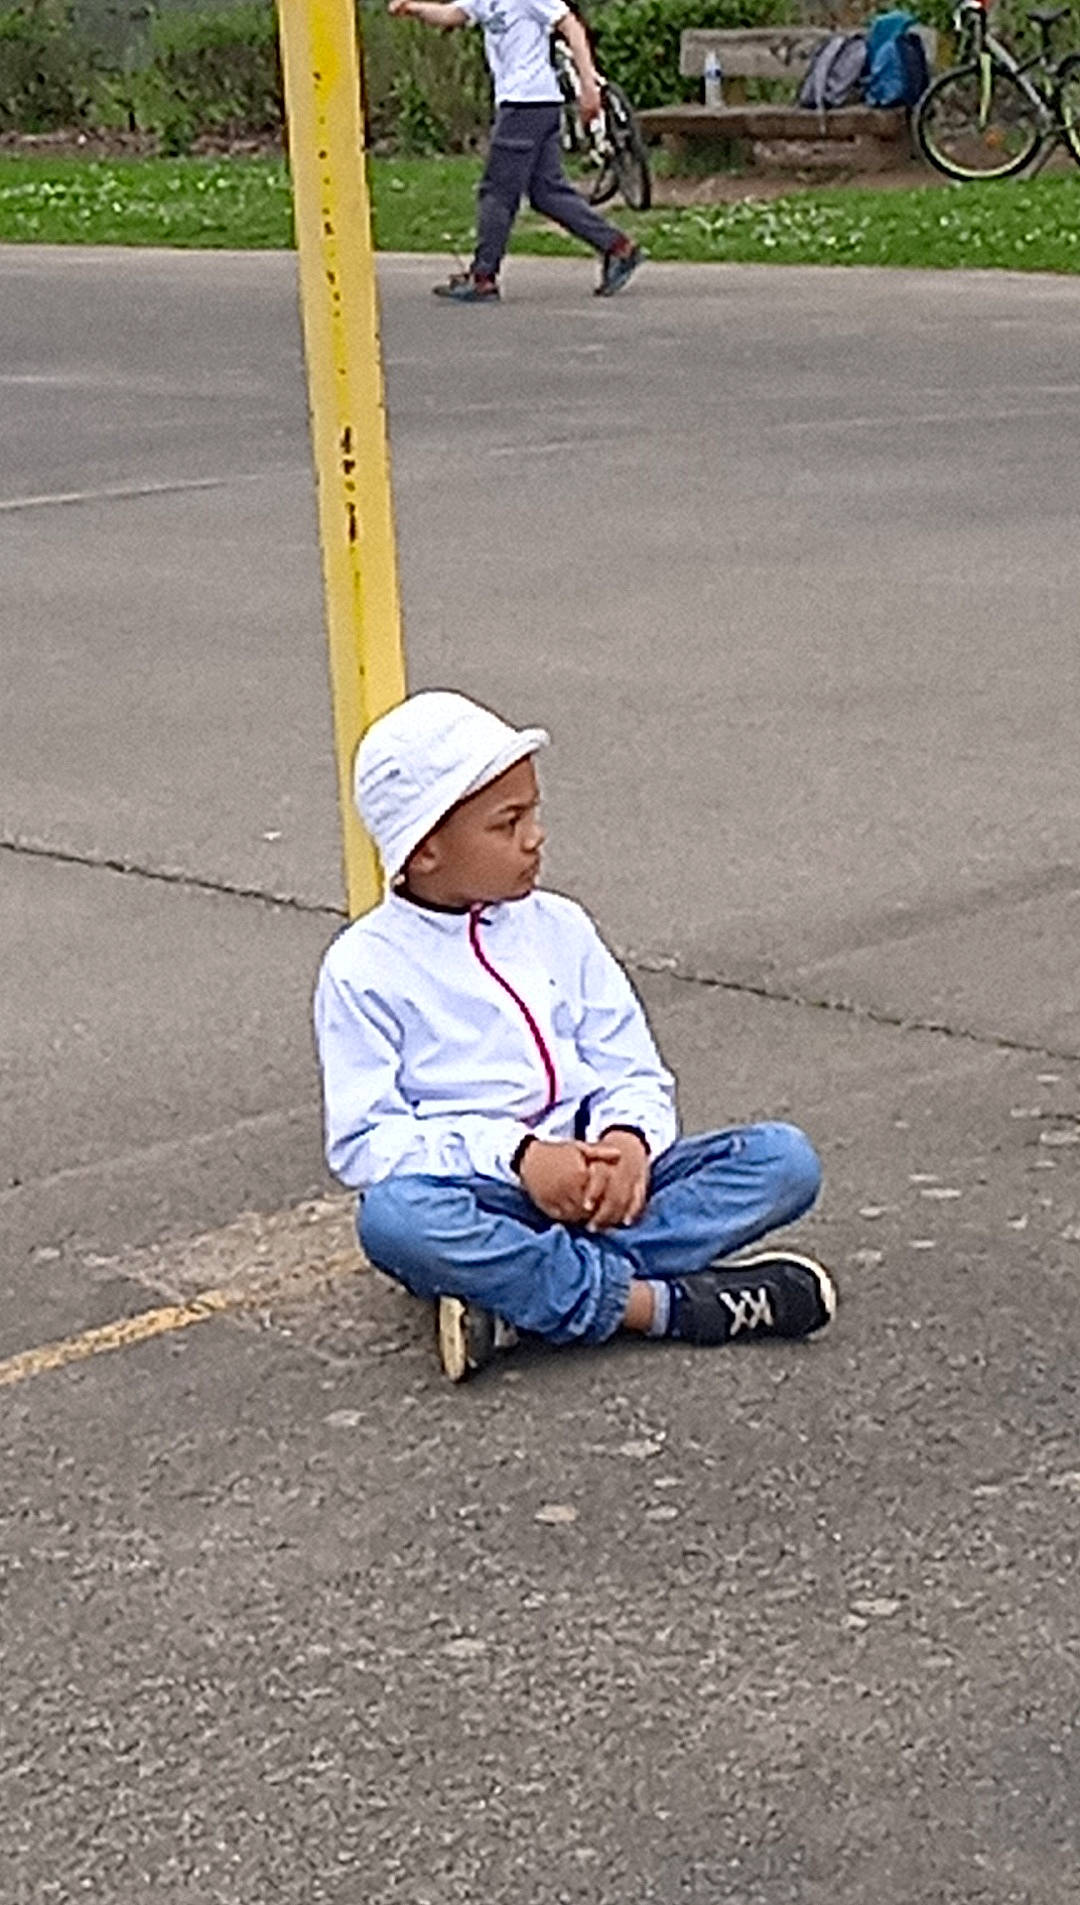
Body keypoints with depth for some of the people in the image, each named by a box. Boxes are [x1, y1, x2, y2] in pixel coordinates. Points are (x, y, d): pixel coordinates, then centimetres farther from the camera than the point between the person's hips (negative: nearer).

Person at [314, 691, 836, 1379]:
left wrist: (628, 1139, -14)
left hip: (595, 1180, 5)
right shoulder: (365, 968, -1)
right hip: (476, 1196, -4)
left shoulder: (559, 928, 12)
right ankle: (667, 1304, -33)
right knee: (392, 1218, -39)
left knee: (786, 1158, -15)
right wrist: (515, 1154, -20)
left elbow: (635, 1072, 11)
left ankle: (519, 1291, -29)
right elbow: (363, 1139, -8)